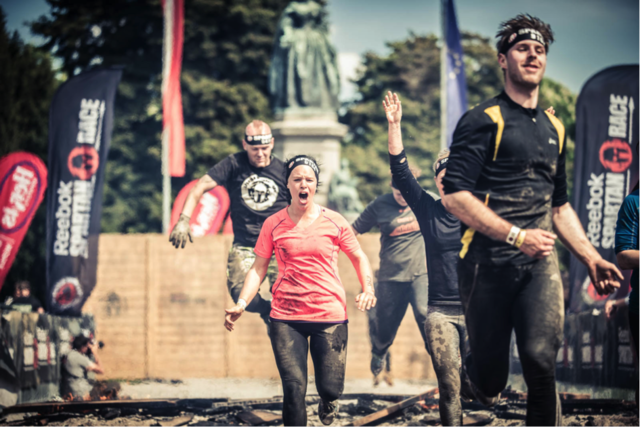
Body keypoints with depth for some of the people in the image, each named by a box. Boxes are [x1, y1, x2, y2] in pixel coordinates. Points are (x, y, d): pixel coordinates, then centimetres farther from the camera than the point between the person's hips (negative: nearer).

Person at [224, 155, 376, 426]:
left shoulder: (334, 222, 3)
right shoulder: (274, 224, 4)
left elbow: (358, 257, 14)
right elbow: (259, 267, 6)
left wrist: (368, 289, -3)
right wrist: (241, 303, -6)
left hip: (330, 314, 0)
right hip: (286, 317, 0)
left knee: (330, 388, 1)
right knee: (294, 390, -9)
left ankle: (327, 401, 39)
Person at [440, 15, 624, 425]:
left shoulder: (553, 128, 18)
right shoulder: (483, 121, -3)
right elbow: (455, 195, -12)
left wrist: (591, 256, 16)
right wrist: (517, 236, -19)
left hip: (540, 261, 4)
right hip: (490, 263, -4)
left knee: (542, 361, -16)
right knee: (489, 385, 1)